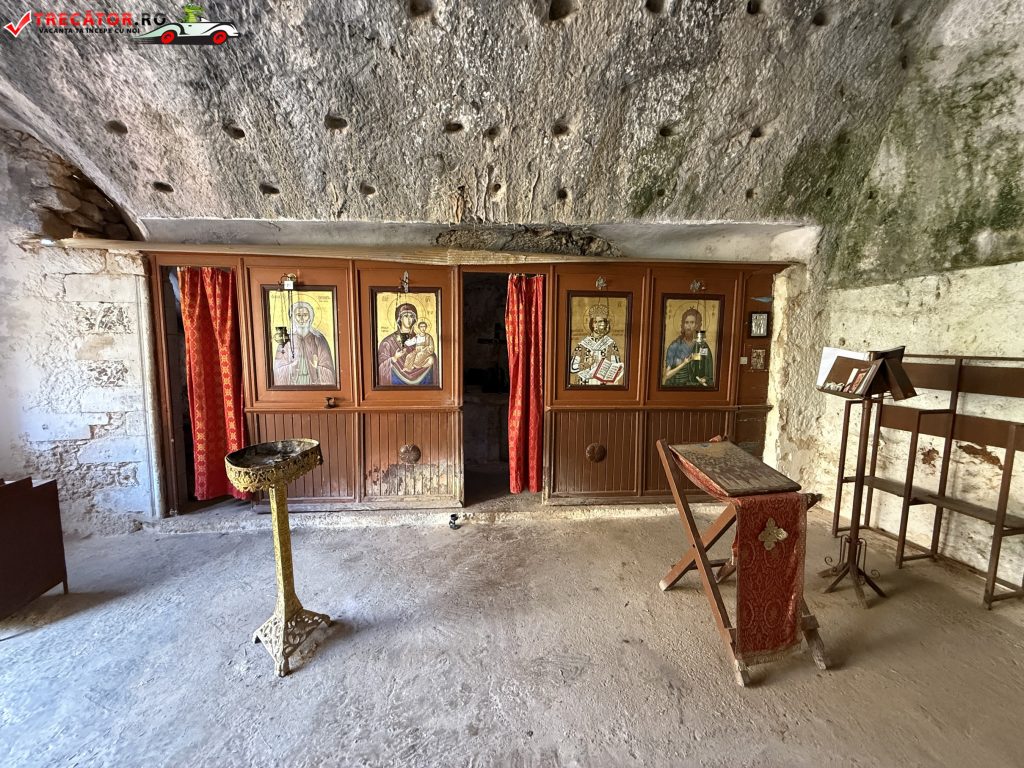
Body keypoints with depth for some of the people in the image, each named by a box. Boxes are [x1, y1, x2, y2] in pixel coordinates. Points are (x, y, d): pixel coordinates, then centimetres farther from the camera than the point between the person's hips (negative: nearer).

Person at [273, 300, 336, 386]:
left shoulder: (319, 339, 1)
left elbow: (327, 370, -1)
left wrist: (317, 367, -17)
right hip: (293, 384, 0)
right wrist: (293, 364, -14)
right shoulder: (286, 341, 3)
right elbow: (279, 370, 1)